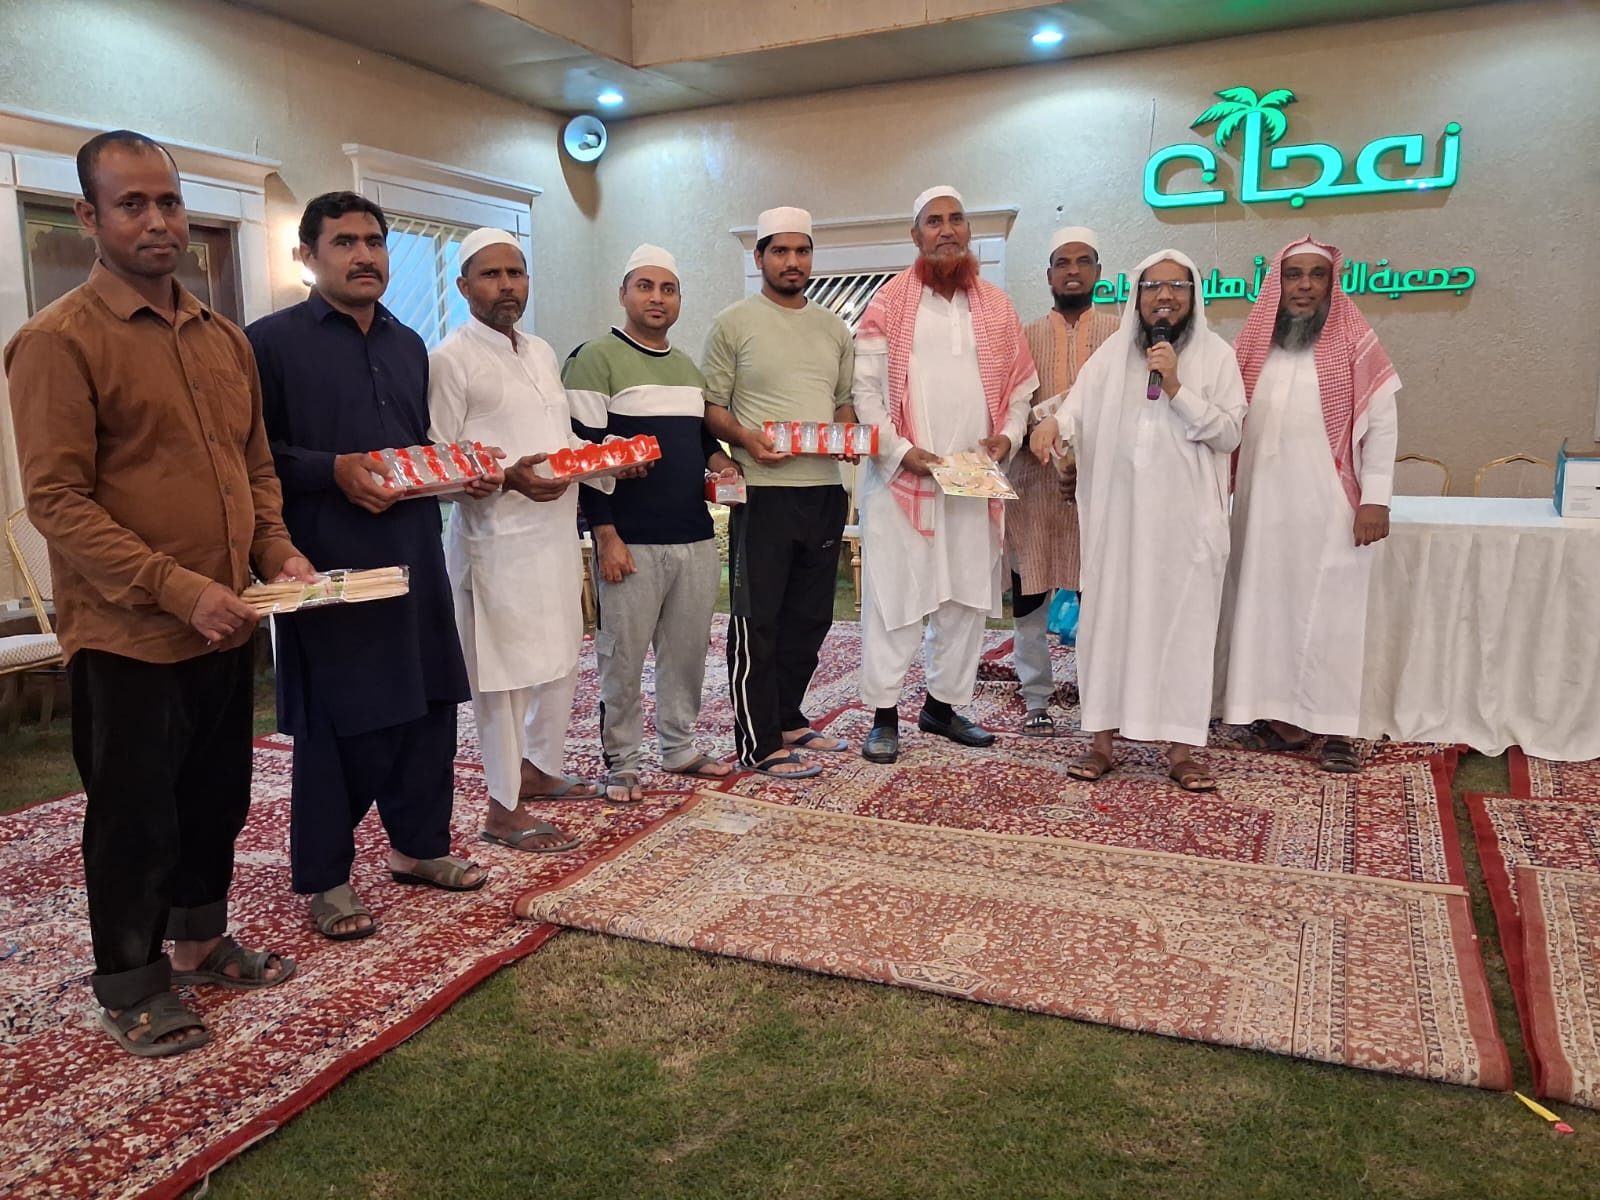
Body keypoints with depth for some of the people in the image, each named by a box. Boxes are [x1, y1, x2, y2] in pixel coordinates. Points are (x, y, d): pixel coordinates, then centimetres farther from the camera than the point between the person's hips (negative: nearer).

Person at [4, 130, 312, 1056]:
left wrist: (278, 551, -1)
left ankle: (200, 939, 39)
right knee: (134, 816, 8)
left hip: (225, 625, 7)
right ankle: (131, 988, 27)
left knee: (219, 798, 19)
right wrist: (178, 588, -23)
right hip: (127, 635, -6)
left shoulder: (225, 337, 10)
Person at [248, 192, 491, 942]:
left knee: (428, 705, 11)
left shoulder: (408, 345, 16)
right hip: (329, 562, -6)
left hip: (414, 553, 6)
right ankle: (324, 879, 16)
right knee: (336, 723, 1)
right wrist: (335, 471, -21)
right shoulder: (271, 341, -4)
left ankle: (421, 846, 28)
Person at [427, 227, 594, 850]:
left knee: (559, 661, 15)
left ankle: (540, 770, 34)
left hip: (556, 530, 8)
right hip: (496, 537, -8)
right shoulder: (450, 359, -8)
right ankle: (504, 809, 10)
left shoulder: (541, 352, 15)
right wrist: (508, 477, -26)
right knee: (503, 672, -1)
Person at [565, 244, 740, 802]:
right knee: (623, 657, 1)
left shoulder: (690, 368, 18)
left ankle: (679, 747, 26)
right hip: (632, 541, -6)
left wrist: (719, 460, 4)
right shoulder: (596, 359, -4)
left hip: (696, 537, 7)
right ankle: (620, 763, 14)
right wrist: (606, 536, -16)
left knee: (688, 650, 11)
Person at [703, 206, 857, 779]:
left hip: (825, 489, 6)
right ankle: (759, 745, 5)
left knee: (809, 617, 13)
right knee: (756, 621, -2)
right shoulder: (734, 323, -1)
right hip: (762, 490, -6)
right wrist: (746, 439, -20)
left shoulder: (833, 327, 16)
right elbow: (711, 405, -3)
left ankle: (788, 720, 28)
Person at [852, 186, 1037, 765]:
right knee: (894, 596, -2)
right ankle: (884, 715, 8)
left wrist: (1008, 436, -2)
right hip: (903, 479, -4)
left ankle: (943, 704, 22)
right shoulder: (890, 303, 1)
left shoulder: (997, 306, 13)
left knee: (966, 597, 8)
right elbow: (865, 389, -4)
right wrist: (900, 451, -13)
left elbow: (1020, 385, 16)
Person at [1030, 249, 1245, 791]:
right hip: (1118, 515, 1)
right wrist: (1052, 423, -21)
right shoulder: (1112, 354, 10)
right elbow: (1077, 409, 2)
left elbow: (1229, 434, -1)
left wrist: (1176, 387, -11)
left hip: (1186, 518, -1)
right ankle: (1103, 739, 11)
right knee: (1109, 617, 1)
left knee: (1183, 622, -2)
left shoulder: (1216, 354, 6)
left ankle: (1180, 749, 7)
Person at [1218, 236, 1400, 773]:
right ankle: (1282, 716, 14)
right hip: (1262, 502, 3)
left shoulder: (1353, 343, -1)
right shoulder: (1254, 343, 9)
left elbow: (1382, 424, -3)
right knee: (1267, 605, 5)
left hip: (1328, 504, -3)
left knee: (1329, 611, 0)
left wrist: (1376, 498, -10)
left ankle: (1335, 726, 6)